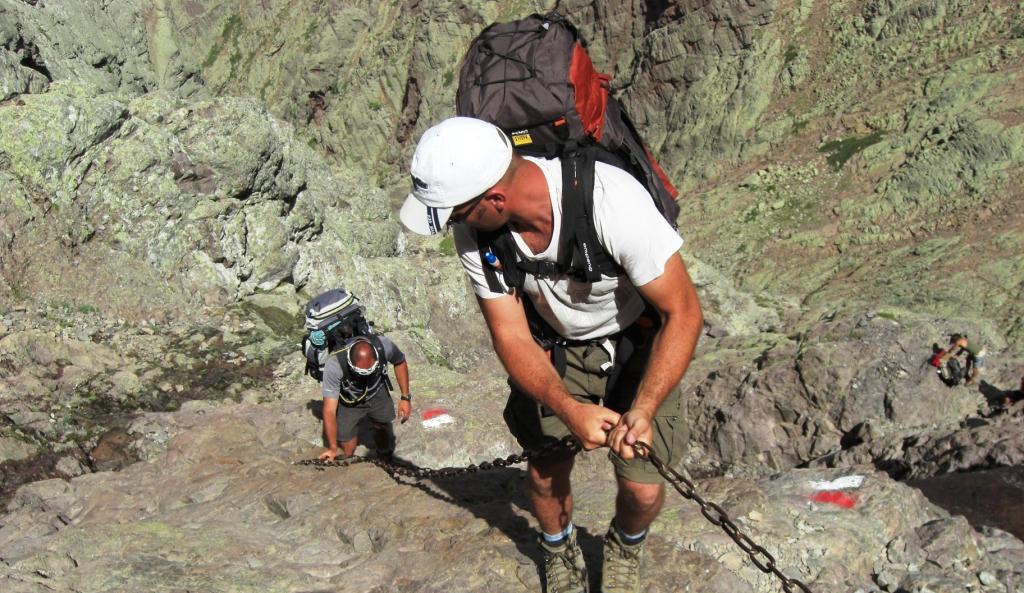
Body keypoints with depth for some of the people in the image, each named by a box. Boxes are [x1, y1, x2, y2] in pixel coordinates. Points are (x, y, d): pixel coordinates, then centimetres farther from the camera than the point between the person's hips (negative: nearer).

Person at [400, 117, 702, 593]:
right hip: (557, 344, 3)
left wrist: (642, 412, -38)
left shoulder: (612, 201, -38)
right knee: (545, 473, 0)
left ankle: (625, 548, 30)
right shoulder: (474, 232, -23)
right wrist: (571, 410, -34)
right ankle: (559, 550, 36)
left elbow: (683, 313, -29)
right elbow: (511, 338, -17)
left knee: (642, 489, -7)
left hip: (637, 341, -3)